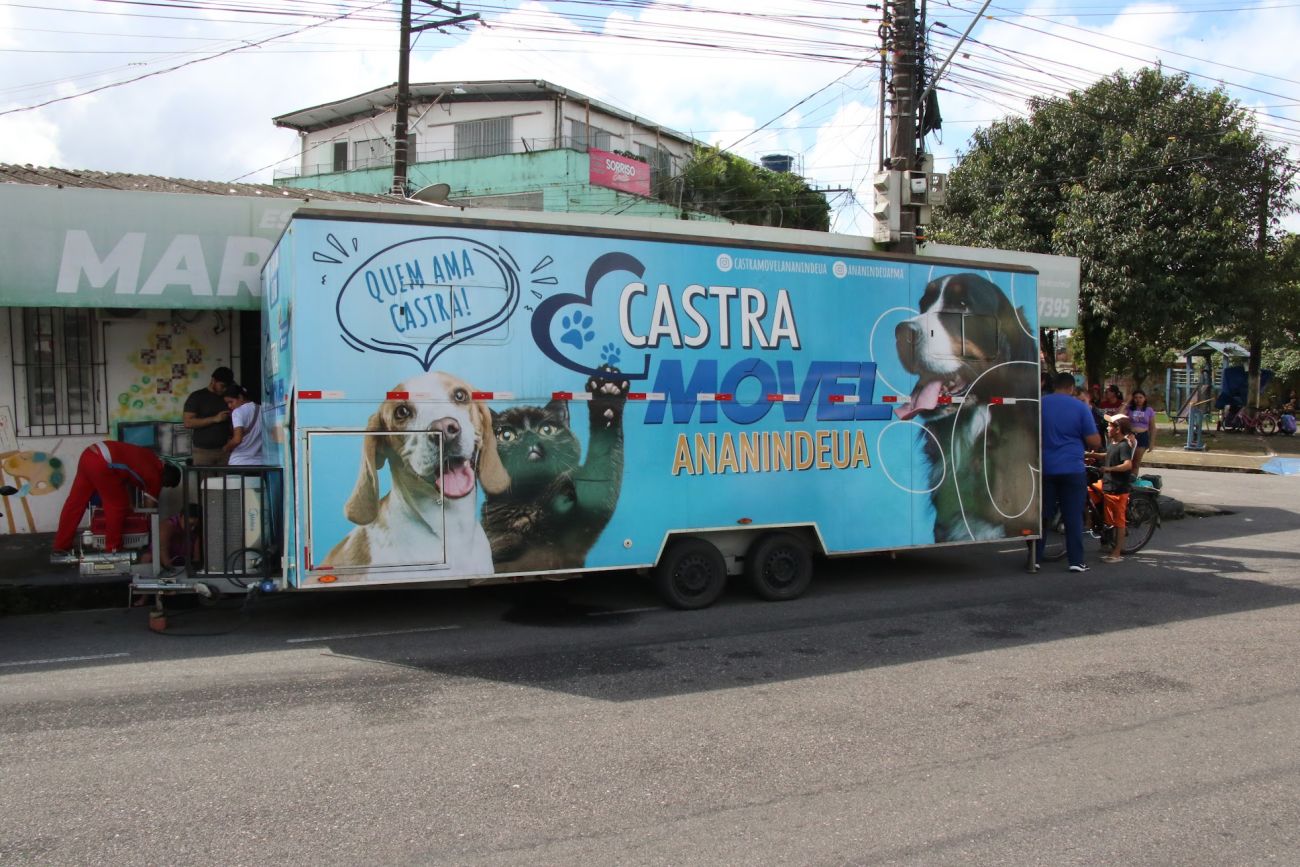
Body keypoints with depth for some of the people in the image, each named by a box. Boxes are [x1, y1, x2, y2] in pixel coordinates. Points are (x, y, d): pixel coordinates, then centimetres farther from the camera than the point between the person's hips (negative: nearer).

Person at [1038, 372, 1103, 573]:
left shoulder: (1039, 404, 2)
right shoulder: (1080, 407, -4)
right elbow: (1095, 442, -5)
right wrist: (1080, 443, 15)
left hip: (1044, 469, 2)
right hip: (1072, 469, -2)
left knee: (1041, 514, 8)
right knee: (1073, 517, 3)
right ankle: (1076, 561, 3)